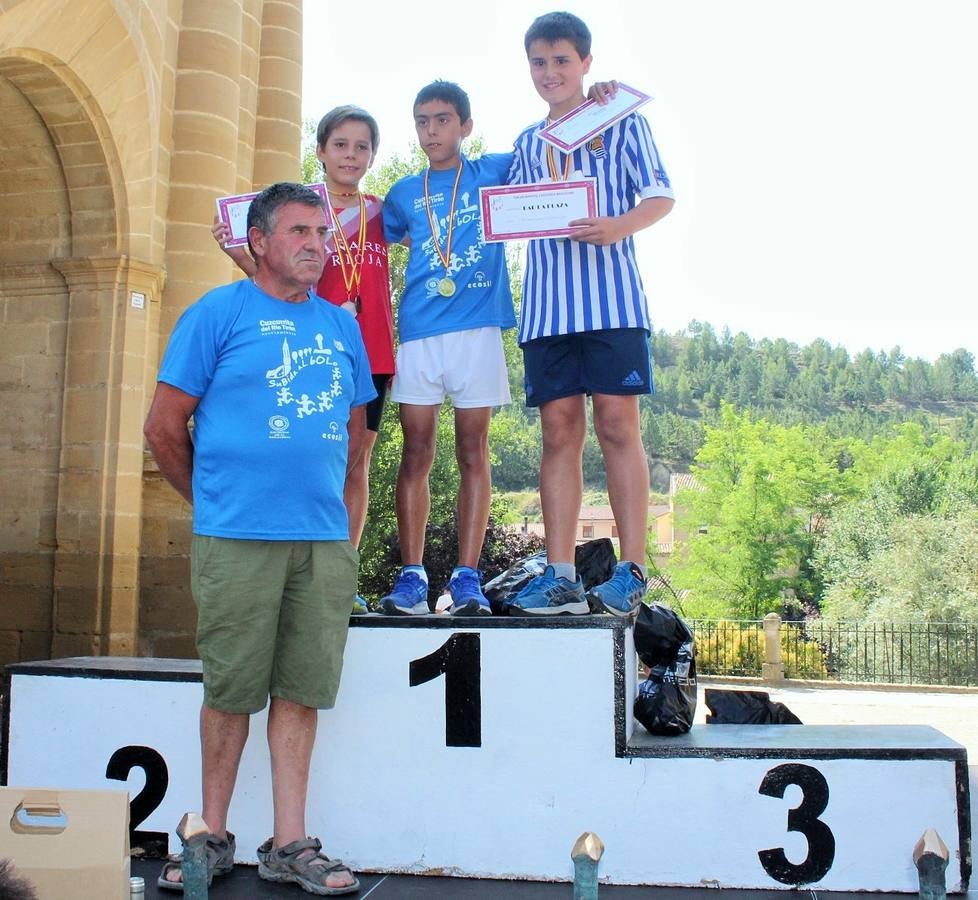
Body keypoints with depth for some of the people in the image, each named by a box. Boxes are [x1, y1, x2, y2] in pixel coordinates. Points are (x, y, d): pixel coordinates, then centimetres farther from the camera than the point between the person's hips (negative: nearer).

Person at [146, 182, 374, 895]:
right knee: (231, 692, 4)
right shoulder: (218, 313, 1)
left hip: (325, 541, 4)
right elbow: (164, 428, 2)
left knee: (301, 690, 7)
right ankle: (214, 838, 20)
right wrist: (213, 500, 8)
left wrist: (333, 505, 14)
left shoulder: (342, 326, 15)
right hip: (238, 539, -4)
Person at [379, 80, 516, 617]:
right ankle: (411, 578, 1)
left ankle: (467, 578, -1)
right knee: (416, 454, -2)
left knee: (472, 451, -2)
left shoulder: (495, 172, 12)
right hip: (418, 331, 2)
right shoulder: (404, 194, 17)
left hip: (477, 328, -1)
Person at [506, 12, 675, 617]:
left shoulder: (621, 120, 10)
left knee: (617, 423, -9)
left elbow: (661, 196, 1)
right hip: (547, 303, 4)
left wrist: (620, 225, -20)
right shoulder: (528, 143, 23)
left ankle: (633, 572, -5)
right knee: (559, 430, -1)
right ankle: (561, 577, -1)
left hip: (611, 293, -4)